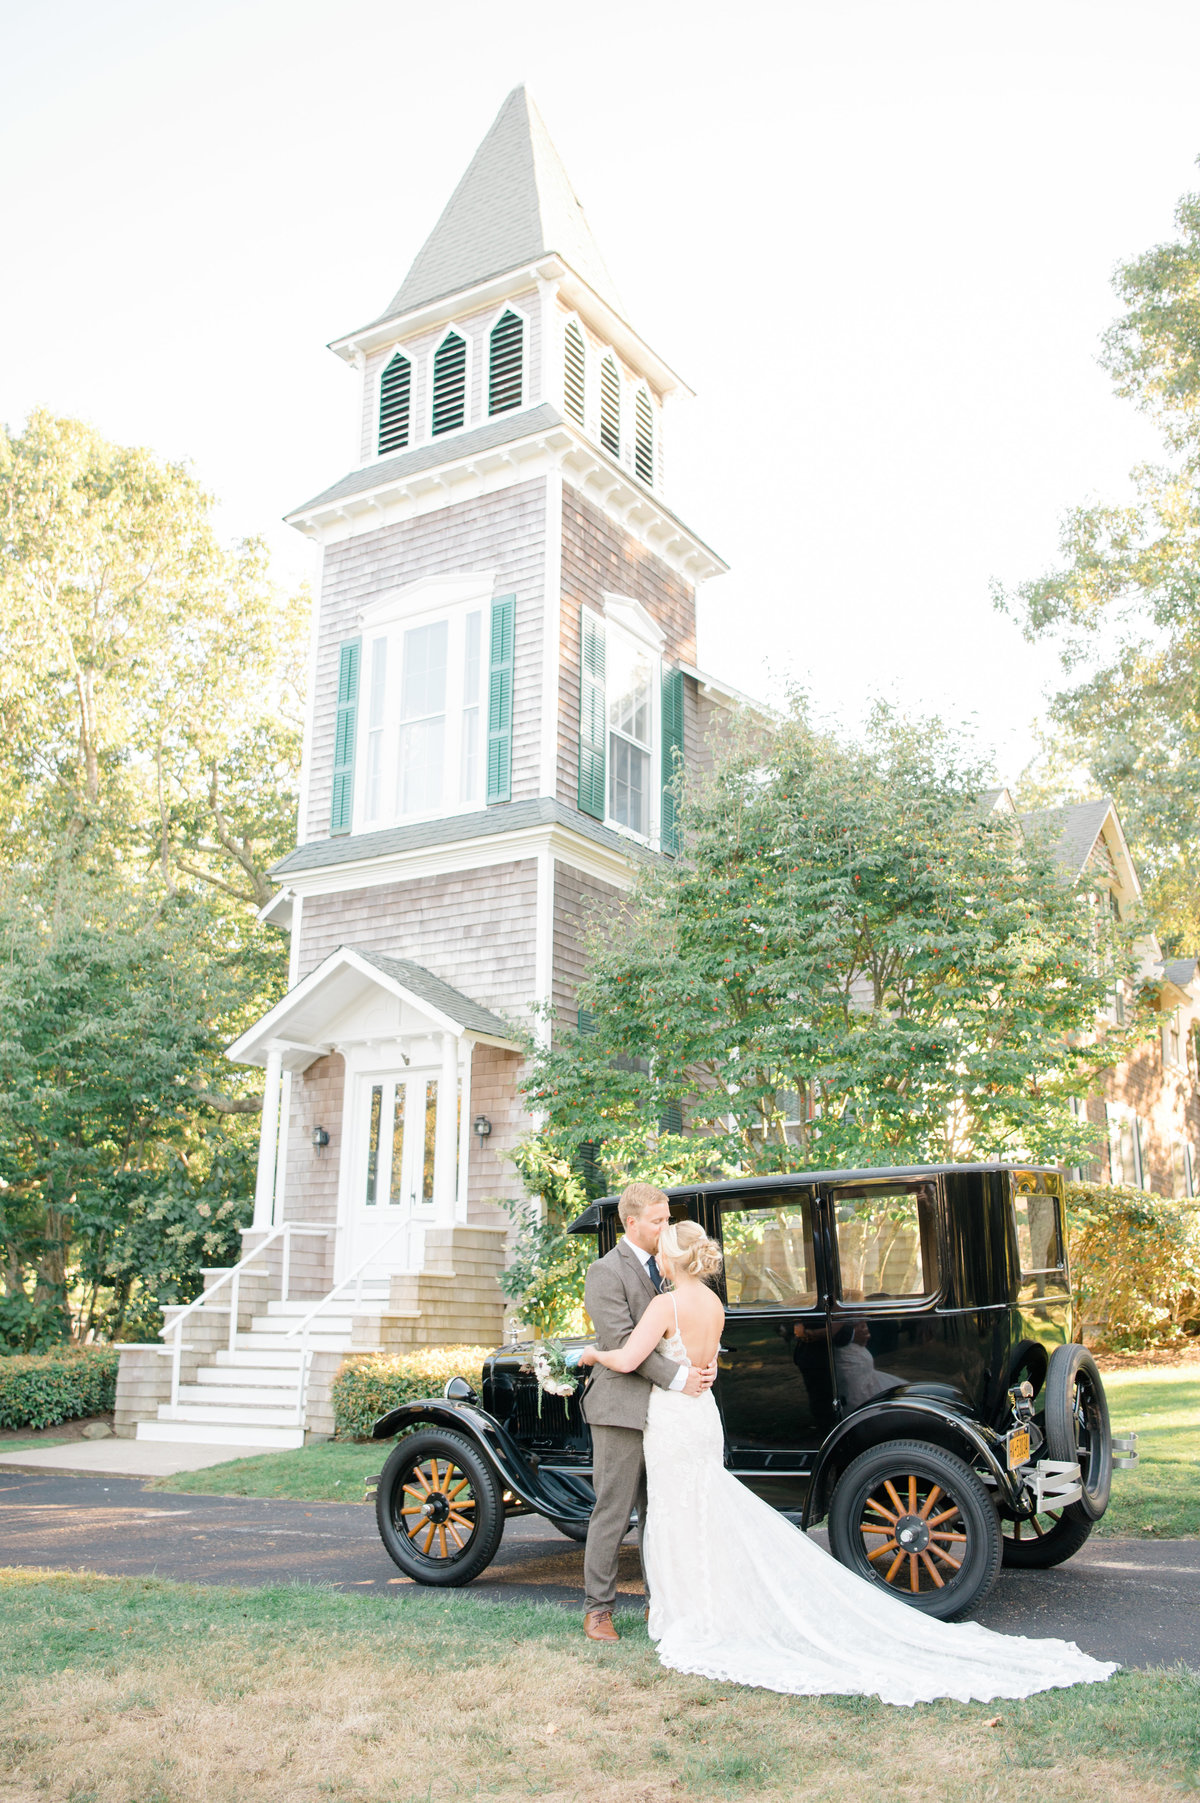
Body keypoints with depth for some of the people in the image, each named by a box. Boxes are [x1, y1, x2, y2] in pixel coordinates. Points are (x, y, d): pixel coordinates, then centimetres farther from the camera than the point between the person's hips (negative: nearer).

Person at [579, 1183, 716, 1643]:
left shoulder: (664, 1269, 15)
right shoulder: (606, 1271, -10)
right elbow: (621, 1342, -18)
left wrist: (705, 1362, -5)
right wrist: (677, 1377, -19)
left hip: (663, 1409, 7)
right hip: (623, 1408, -7)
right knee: (612, 1514, 0)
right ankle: (597, 1609, 11)